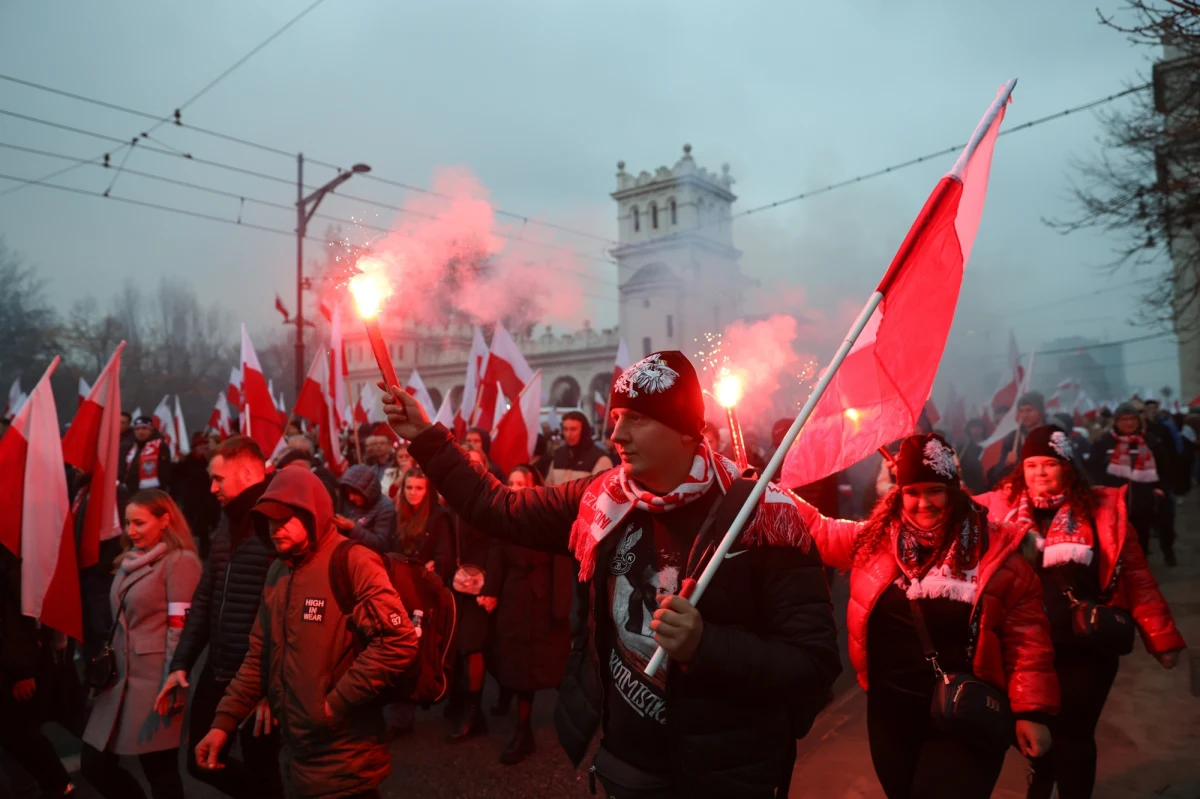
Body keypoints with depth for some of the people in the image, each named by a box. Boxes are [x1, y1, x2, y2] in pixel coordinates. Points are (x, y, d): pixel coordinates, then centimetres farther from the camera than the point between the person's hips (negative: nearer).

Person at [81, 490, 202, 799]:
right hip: (122, 676, 8)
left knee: (160, 769, 1)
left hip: (156, 680, -8)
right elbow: (122, 623, 19)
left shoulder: (180, 561, -11)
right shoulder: (130, 560, 14)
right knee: (94, 764, 12)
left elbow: (181, 628, -15)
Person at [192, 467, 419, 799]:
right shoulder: (278, 573, 9)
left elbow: (399, 642, -23)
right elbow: (260, 655, 14)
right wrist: (224, 721, 7)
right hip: (295, 754, 7)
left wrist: (336, 703, -18)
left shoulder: (353, 562, -15)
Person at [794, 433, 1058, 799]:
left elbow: (1025, 633, -7)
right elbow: (819, 531, 11)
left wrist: (1031, 709, -9)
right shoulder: (876, 538, -1)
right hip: (891, 712, 4)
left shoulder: (993, 548, -9)